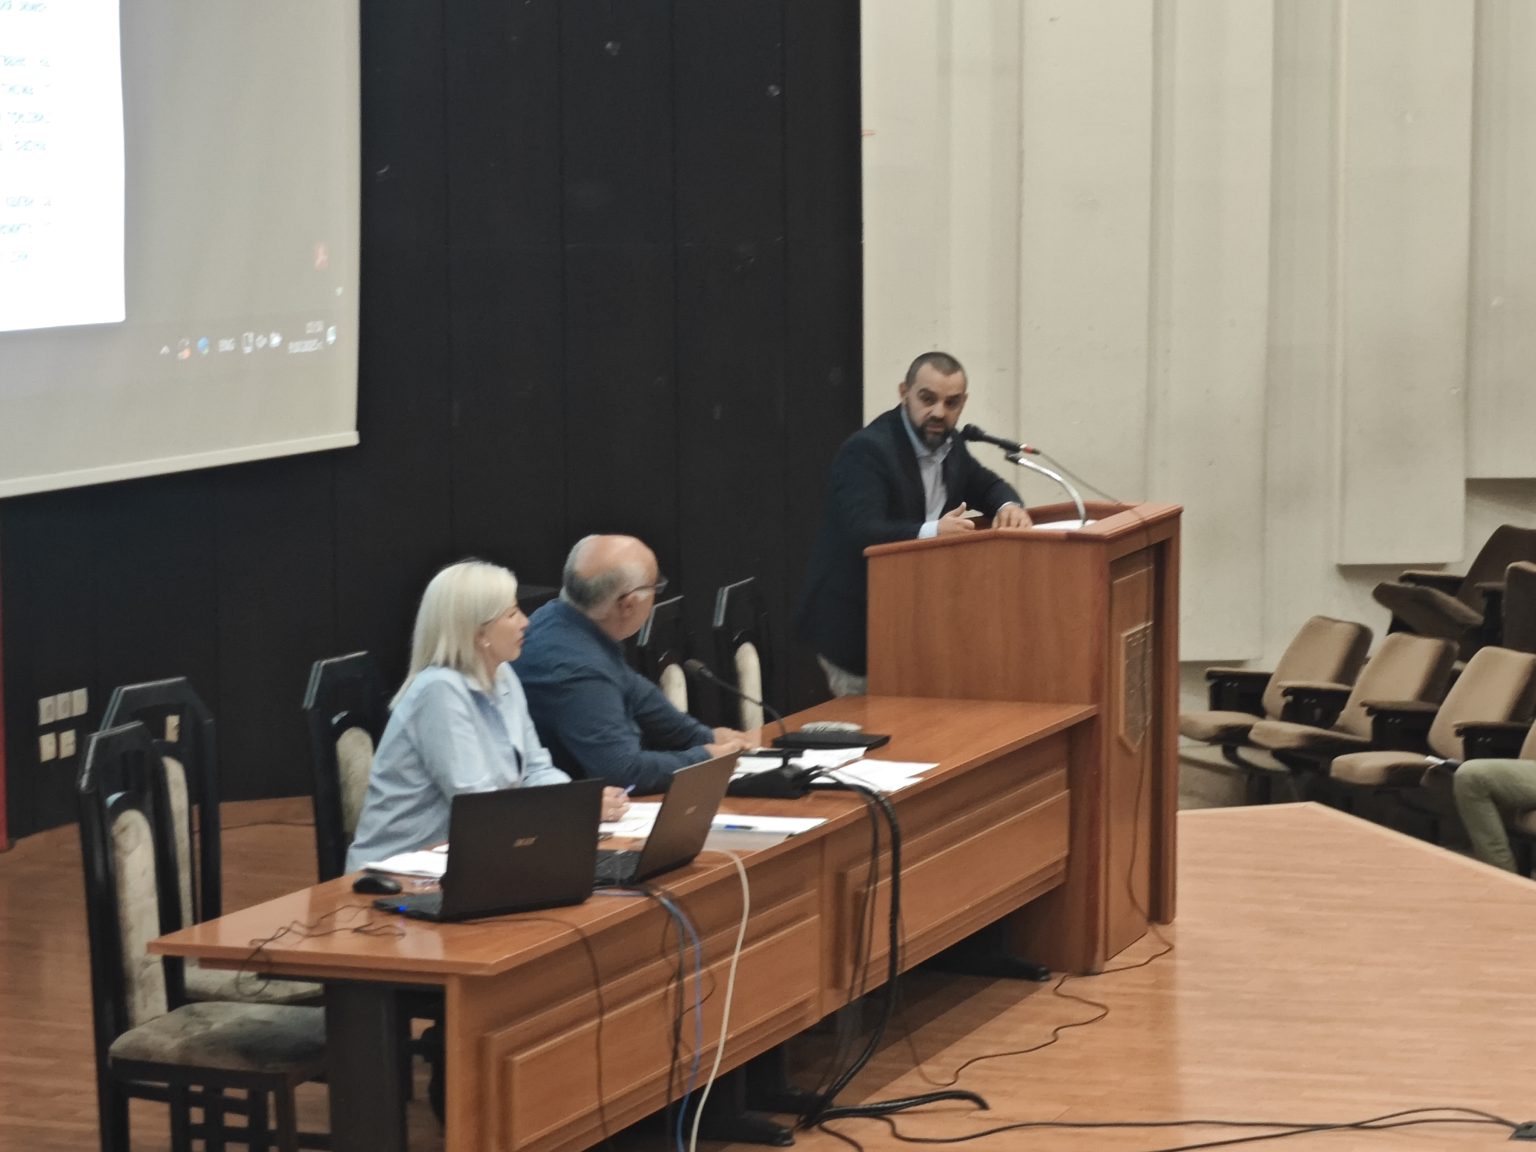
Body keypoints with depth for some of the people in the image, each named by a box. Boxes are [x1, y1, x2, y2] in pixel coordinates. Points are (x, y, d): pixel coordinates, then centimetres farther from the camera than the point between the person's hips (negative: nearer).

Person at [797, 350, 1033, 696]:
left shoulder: (948, 444, 6)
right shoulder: (866, 450, -19)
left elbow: (988, 486, 21)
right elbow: (862, 533, -30)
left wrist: (1008, 506, -4)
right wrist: (932, 532, -46)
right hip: (855, 625, -7)